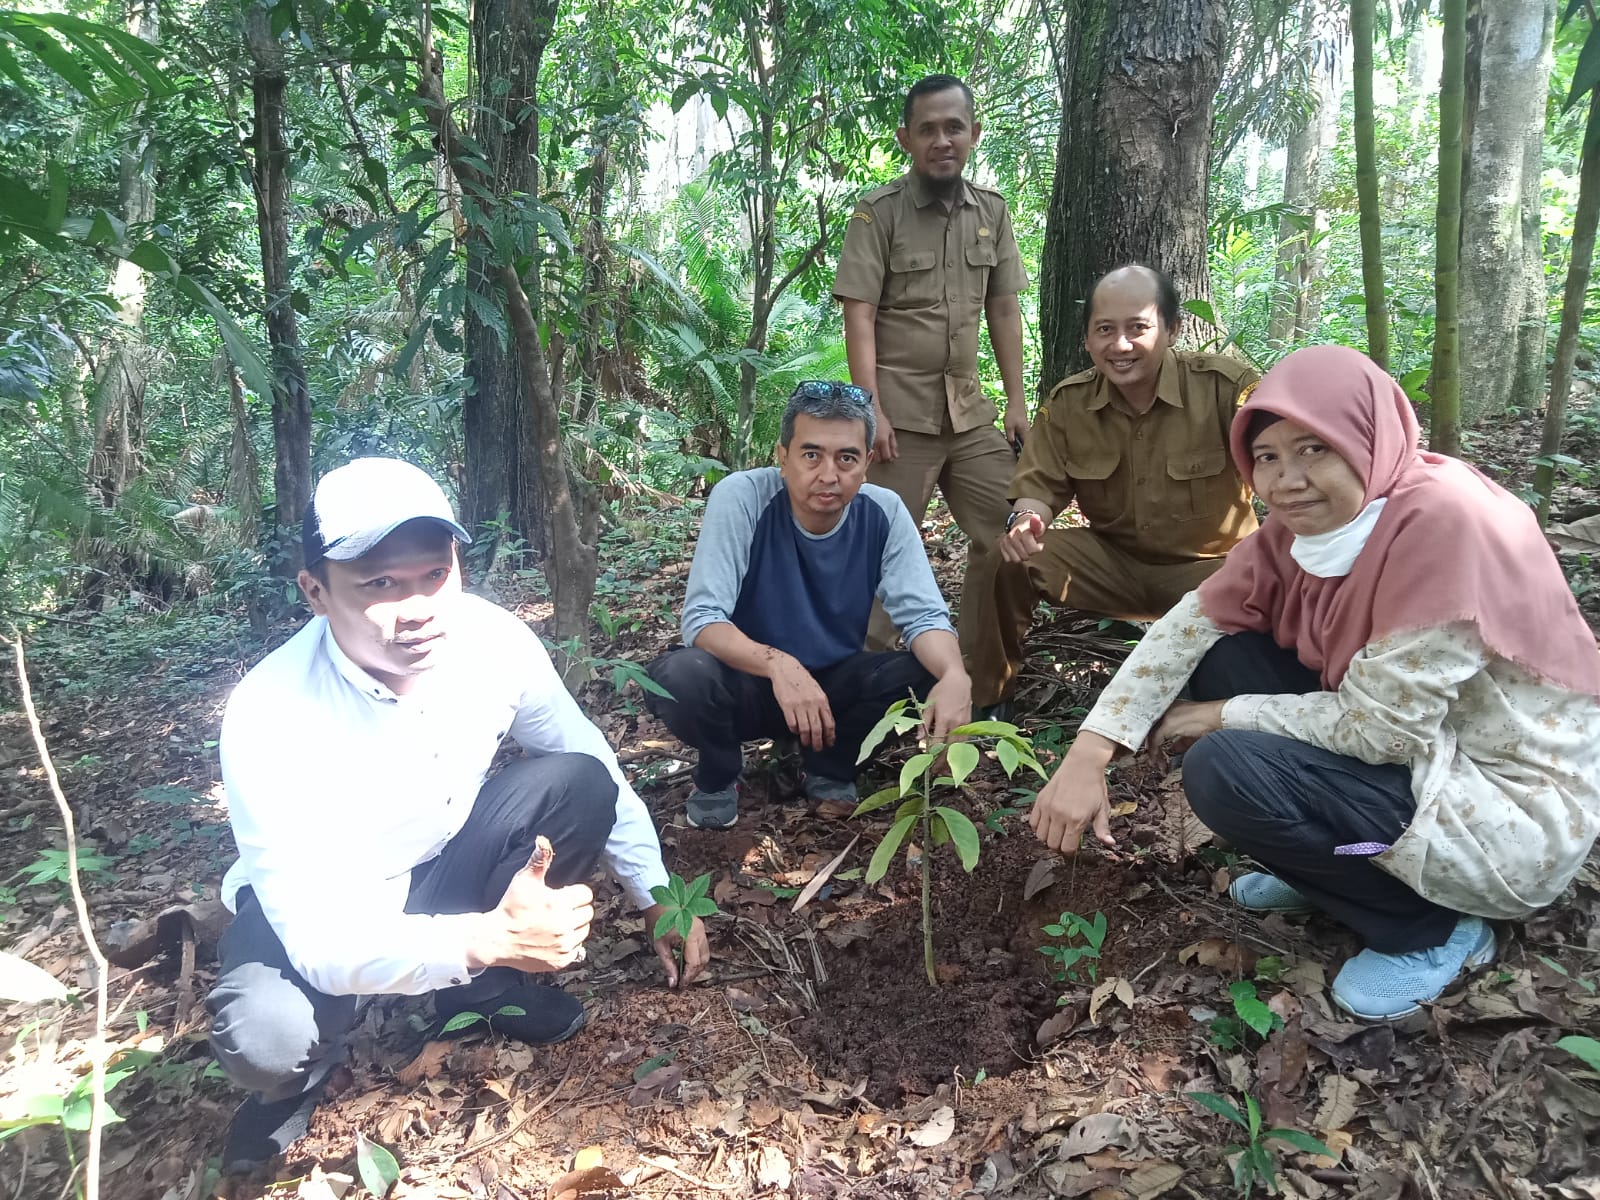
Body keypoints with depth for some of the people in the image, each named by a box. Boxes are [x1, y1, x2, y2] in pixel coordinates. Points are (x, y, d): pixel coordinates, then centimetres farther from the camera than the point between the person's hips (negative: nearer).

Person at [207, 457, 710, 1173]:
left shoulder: (496, 640, -21)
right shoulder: (270, 718, -33)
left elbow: (597, 770, -4)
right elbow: (319, 937, -36)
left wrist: (657, 898, -2)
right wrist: (487, 937, -51)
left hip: (442, 872, 4)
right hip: (316, 914, -4)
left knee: (575, 783, -20)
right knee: (268, 1039, -35)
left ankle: (481, 991, 2)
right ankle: (295, 1075, 5)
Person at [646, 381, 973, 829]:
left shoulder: (884, 512, -13)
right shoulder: (740, 497, -23)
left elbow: (924, 615, -15)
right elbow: (702, 619, -27)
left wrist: (955, 675, -38)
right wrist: (777, 664, -46)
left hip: (833, 682, 3)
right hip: (748, 680, -2)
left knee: (928, 674, -23)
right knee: (679, 677, -34)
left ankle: (830, 772, 5)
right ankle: (718, 776, 1)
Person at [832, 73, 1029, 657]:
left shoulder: (992, 210, 10)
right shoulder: (878, 212, -4)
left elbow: (1004, 311, 12)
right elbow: (859, 317, -9)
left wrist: (1017, 402, 7)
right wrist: (871, 410, -17)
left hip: (969, 409, 5)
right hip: (901, 409, -5)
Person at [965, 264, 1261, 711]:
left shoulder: (1225, 385, -17)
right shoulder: (1067, 402, -3)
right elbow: (1041, 485, 0)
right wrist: (1025, 519, -26)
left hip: (1210, 566, -3)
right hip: (1114, 559, 3)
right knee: (1005, 563, -16)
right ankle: (982, 705, 1)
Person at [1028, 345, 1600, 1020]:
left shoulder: (1444, 520, -26)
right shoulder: (1300, 525, -3)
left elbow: (1380, 726, -25)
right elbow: (1192, 622, -5)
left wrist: (1225, 716, -12)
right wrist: (1088, 754, -15)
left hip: (1515, 805, -8)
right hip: (1407, 750, 8)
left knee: (1226, 770, -24)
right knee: (1223, 654, -3)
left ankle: (1435, 926, -2)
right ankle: (1325, 869, 11)